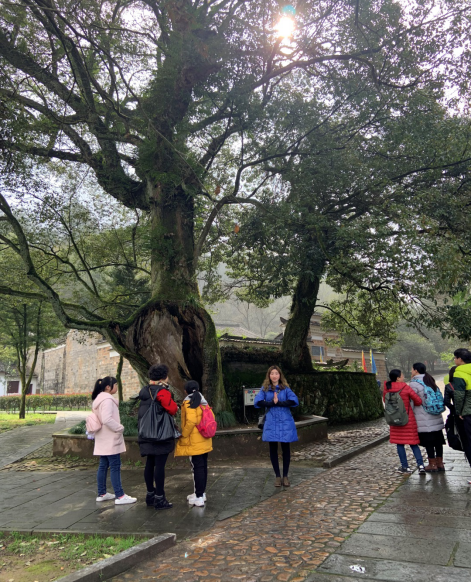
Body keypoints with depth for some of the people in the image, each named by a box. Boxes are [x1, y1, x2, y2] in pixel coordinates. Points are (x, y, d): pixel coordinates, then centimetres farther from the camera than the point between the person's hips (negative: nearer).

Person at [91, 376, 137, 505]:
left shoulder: (100, 399, 15)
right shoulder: (107, 399, -19)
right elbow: (107, 419, -28)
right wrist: (120, 428, -16)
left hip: (104, 439, 10)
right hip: (110, 439, -10)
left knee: (103, 466, 14)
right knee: (115, 467, -7)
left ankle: (102, 494, 21)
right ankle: (120, 496, -5)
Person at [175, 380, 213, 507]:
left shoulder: (188, 402, -11)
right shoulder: (203, 402, 11)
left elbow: (191, 421, -21)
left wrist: (183, 435, -12)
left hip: (194, 442, -8)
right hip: (204, 441, 8)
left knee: (197, 467, -5)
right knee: (203, 466, 14)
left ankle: (199, 497, -2)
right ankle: (201, 492, 25)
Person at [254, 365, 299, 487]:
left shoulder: (285, 389, 6)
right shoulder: (264, 389, 7)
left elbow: (294, 401, -11)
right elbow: (257, 402, -9)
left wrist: (278, 402, -17)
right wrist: (272, 402, -18)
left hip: (285, 422, 0)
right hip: (271, 423, 1)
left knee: (285, 448, 3)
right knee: (273, 449, 4)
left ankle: (285, 476, 17)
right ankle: (277, 476, 18)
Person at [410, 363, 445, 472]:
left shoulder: (414, 384, -11)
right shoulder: (430, 381, 13)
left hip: (424, 420, -8)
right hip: (436, 418, 8)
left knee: (428, 442, 0)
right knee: (438, 440, 12)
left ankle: (432, 465, 7)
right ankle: (440, 463, 20)